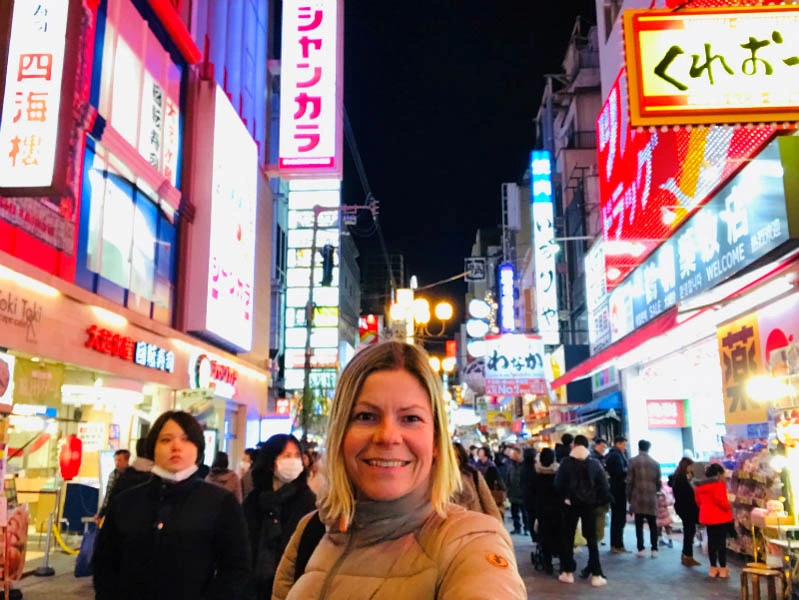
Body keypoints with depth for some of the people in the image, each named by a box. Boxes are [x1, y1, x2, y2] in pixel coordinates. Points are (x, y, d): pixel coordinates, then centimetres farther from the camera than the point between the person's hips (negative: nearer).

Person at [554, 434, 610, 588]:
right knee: (592, 539, 6)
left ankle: (568, 573, 13)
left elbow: (558, 483, -7)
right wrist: (599, 500, 5)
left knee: (568, 538, 11)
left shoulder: (566, 462, -5)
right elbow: (603, 485, -4)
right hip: (589, 504, 1)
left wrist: (564, 497, 8)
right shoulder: (595, 463, -1)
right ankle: (596, 575, 3)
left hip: (571, 504, -1)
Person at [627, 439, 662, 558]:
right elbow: (658, 482, 10)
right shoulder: (655, 463, 7)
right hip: (652, 498, 2)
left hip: (638, 498, -2)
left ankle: (641, 549, 1)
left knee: (639, 525, 3)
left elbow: (629, 481, -4)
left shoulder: (633, 461, -2)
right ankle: (654, 549, 4)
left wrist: (629, 497, 5)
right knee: (653, 525, 7)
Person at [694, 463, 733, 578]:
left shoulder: (700, 485, 11)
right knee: (721, 541, -1)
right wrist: (728, 508, -7)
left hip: (707, 517, 7)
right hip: (720, 517, -7)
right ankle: (723, 568, 1)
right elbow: (720, 500, -23)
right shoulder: (719, 483, -12)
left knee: (711, 541, 10)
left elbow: (698, 501, 14)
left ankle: (713, 568, 14)